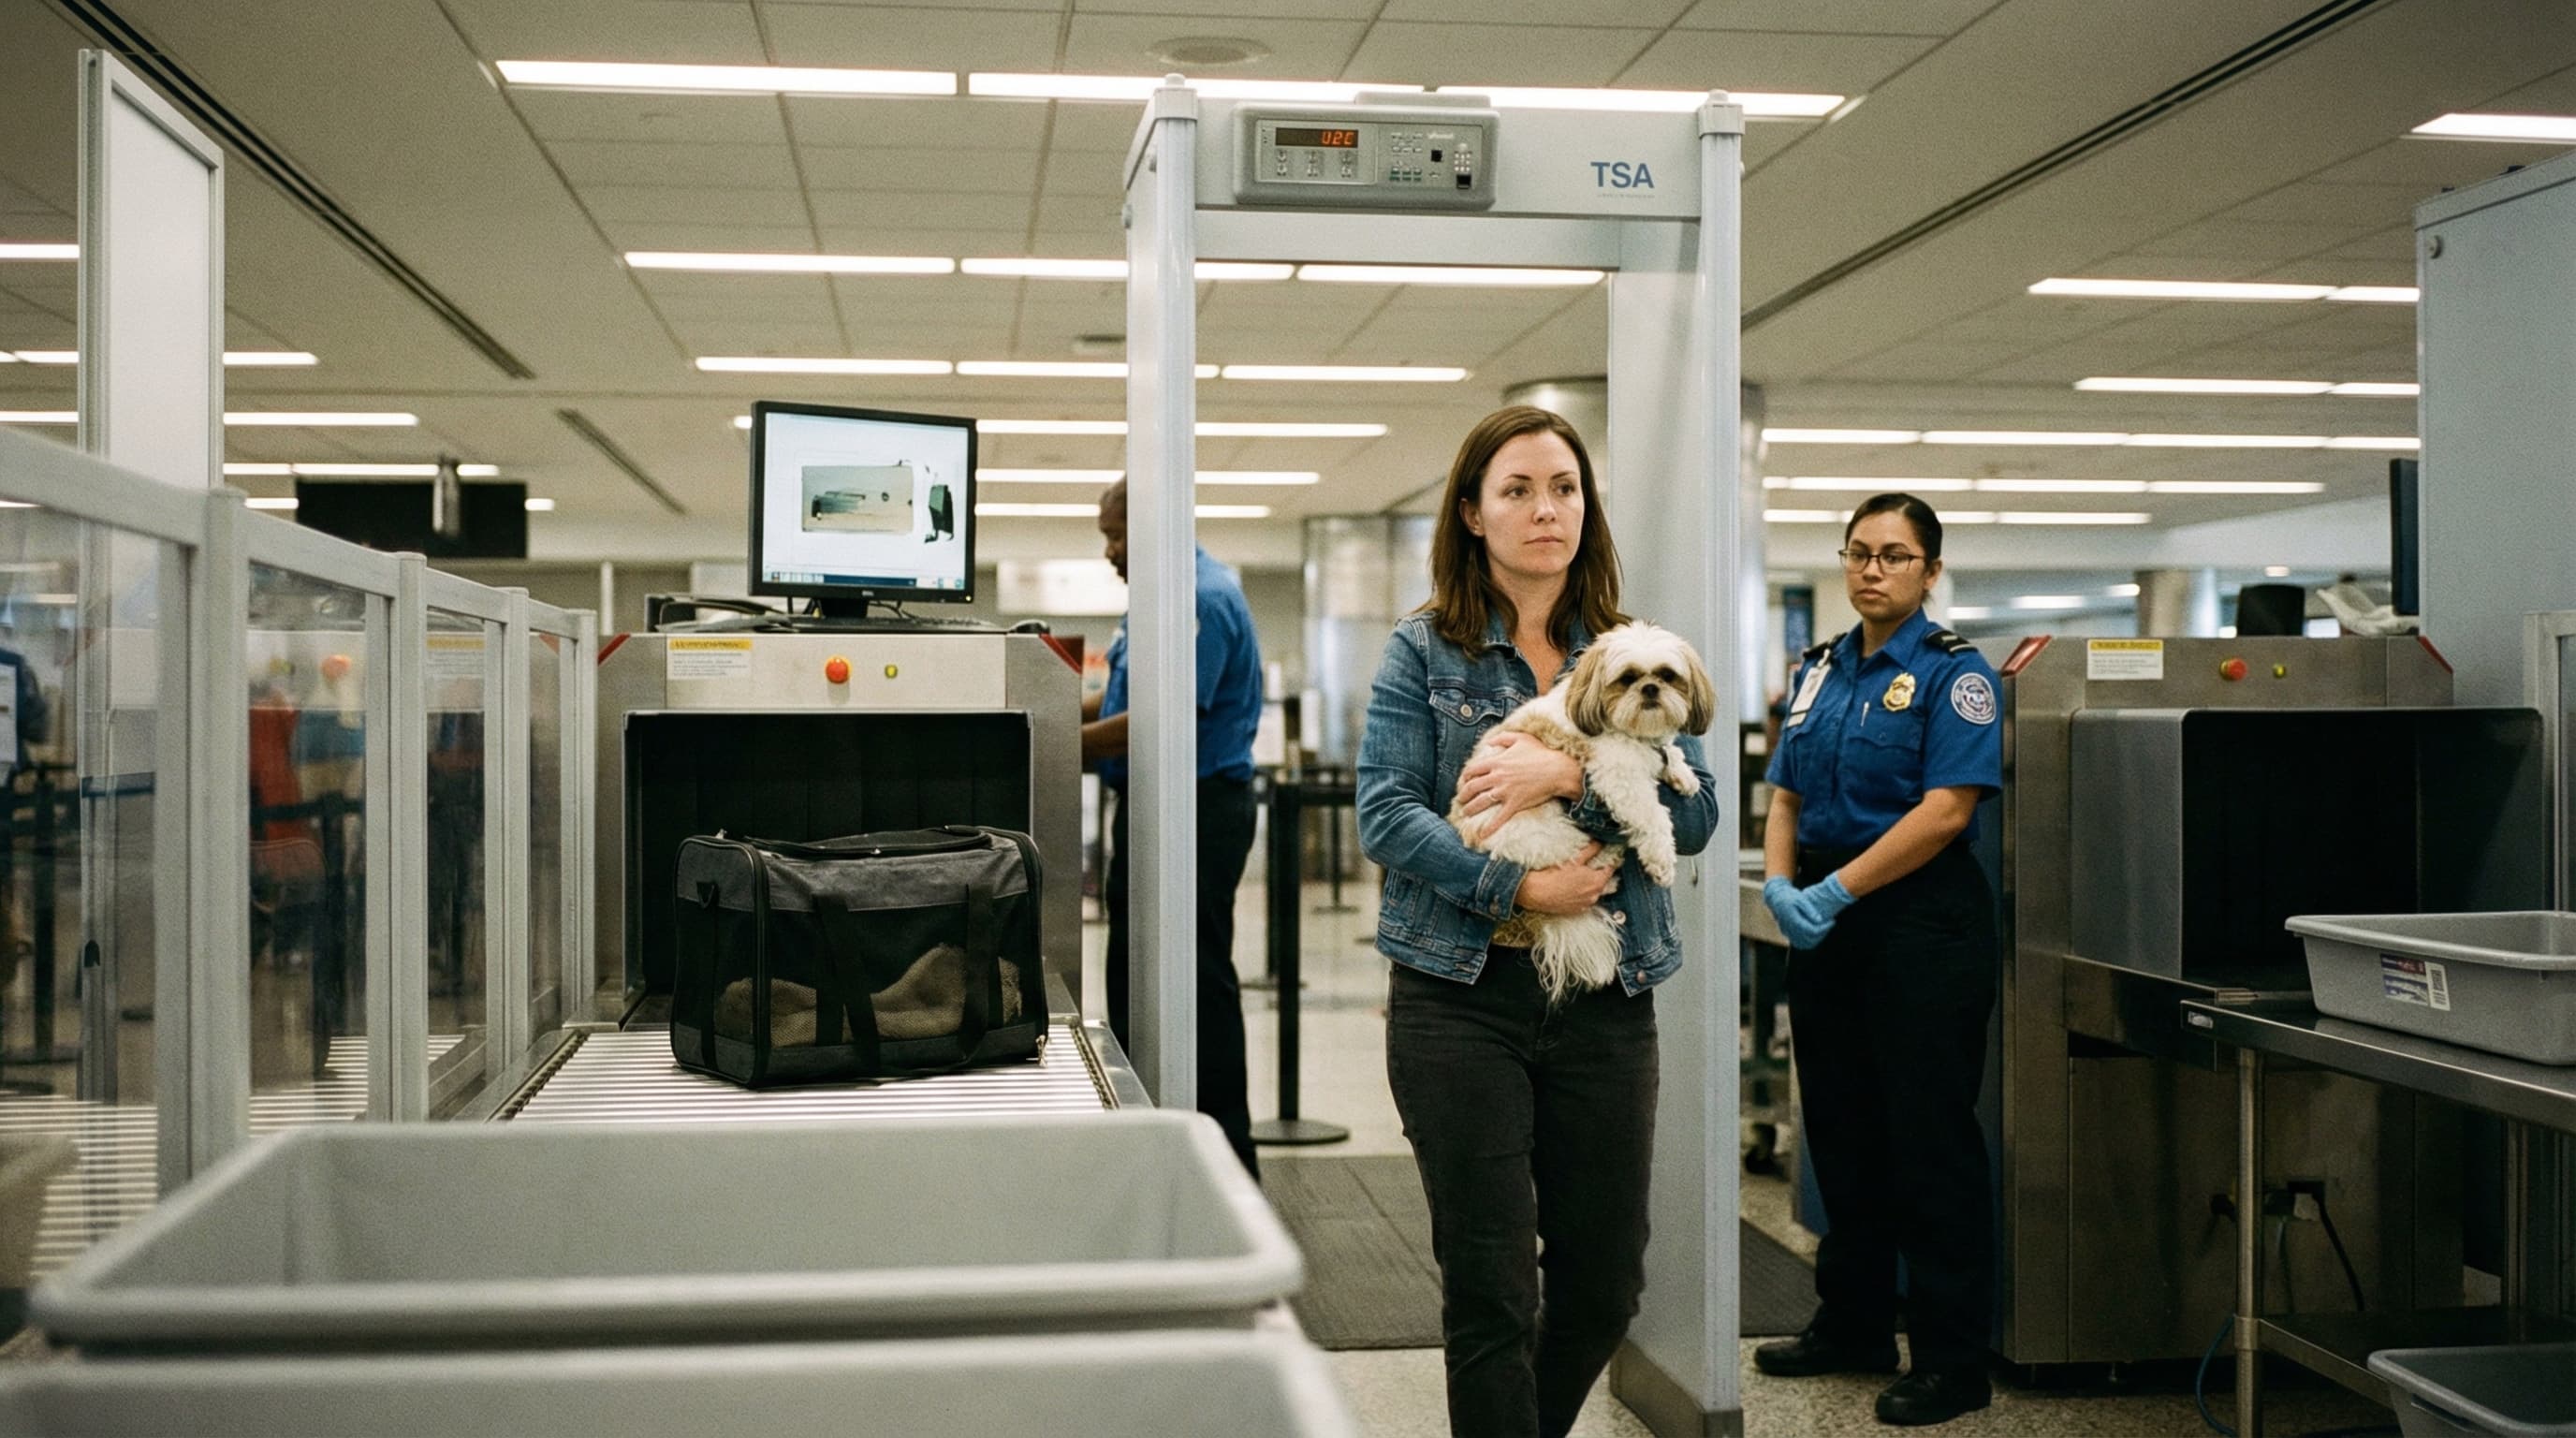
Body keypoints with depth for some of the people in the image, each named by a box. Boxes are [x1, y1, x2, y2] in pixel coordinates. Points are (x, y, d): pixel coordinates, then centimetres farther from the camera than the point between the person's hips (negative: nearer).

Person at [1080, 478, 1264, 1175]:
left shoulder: (1202, 599, -16)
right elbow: (1126, 697, 22)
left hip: (1195, 809, -11)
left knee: (1197, 985, -6)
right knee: (1132, 980, 14)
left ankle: (1227, 1163, 2)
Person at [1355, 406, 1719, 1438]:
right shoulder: (1424, 651, 2)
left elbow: (1695, 813, -1)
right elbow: (1385, 812, -7)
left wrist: (1571, 776, -16)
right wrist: (1515, 887, -18)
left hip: (1606, 999, 3)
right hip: (1461, 994, -3)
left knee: (1605, 1283, 10)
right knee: (1491, 1287, 0)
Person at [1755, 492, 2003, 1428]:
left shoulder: (1951, 672, -8)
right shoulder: (1821, 670, 13)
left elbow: (1945, 808, -17)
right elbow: (1788, 794, 13)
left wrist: (1837, 890, -20)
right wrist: (1778, 881, -6)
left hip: (1921, 920, -7)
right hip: (1829, 925, 7)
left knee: (1929, 1138, -1)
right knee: (1841, 1130, 14)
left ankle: (1952, 1360, 9)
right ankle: (1853, 1325, 28)